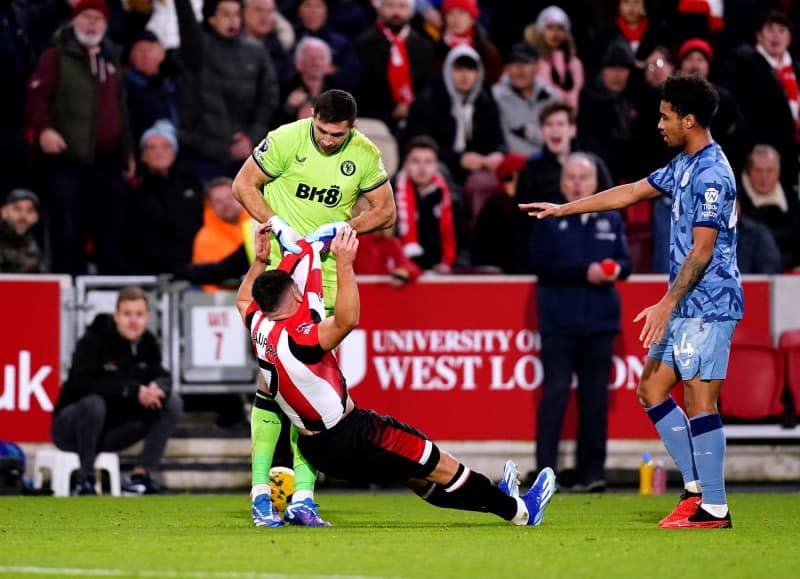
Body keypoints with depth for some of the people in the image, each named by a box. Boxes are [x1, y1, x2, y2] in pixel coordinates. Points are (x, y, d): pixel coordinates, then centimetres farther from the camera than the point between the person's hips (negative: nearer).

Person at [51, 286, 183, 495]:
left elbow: (162, 377, -5)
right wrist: (134, 391, -37)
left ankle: (140, 475, -8)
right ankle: (85, 479, -21)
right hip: (70, 427, -6)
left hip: (115, 429, 6)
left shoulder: (148, 343, -1)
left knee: (172, 402, -6)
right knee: (94, 403, -38)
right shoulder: (94, 340, -20)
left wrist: (157, 388, -31)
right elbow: (85, 382, -32)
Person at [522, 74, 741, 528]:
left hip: (709, 304, -10)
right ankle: (697, 486, 14)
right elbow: (632, 193, 23)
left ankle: (714, 508, -7)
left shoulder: (712, 175, -17)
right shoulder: (684, 166, 13)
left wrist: (667, 305, -21)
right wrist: (563, 209, 25)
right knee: (652, 388, 12)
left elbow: (702, 252, -20)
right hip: (686, 305, 10)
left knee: (699, 400, -10)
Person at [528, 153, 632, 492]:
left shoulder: (611, 220, 13)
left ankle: (591, 472, 7)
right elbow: (541, 264, -8)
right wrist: (584, 273, -16)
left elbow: (625, 262, 12)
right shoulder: (549, 220, 2)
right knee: (555, 393, -6)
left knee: (595, 397, 3)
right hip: (559, 321, -3)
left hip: (599, 321, 3)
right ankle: (545, 472, -5)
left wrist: (616, 269, -12)